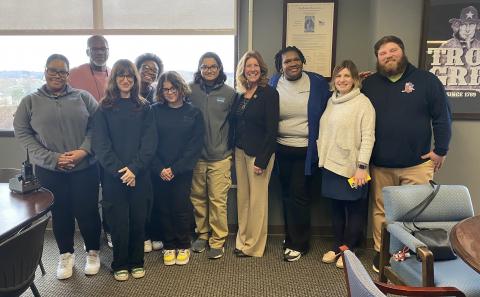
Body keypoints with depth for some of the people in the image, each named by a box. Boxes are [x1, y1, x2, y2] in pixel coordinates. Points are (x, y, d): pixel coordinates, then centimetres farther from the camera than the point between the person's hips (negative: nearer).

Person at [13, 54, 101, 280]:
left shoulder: (83, 97, 2)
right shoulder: (30, 102, 3)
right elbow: (22, 133, -2)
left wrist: (83, 151, -16)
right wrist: (52, 158, -12)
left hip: (85, 168, -1)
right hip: (49, 171, 1)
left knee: (87, 211, 5)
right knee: (60, 213, 13)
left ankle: (93, 251, 28)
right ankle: (66, 254, 33)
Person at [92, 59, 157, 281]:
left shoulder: (144, 108, 6)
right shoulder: (104, 109, 3)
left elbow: (149, 142, -2)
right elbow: (100, 144, -5)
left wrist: (134, 168, -14)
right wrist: (119, 170, -15)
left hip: (140, 175, 1)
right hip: (113, 176, -1)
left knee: (139, 219, 6)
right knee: (119, 221, 3)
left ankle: (136, 262, 25)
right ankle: (120, 265, 22)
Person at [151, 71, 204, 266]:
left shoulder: (193, 113, 1)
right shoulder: (155, 111, 2)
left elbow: (195, 145, -5)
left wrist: (175, 168, -11)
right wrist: (159, 168, -12)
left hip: (183, 171, -1)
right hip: (159, 171, 1)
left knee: (181, 207, 1)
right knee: (163, 208, 7)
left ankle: (183, 246, 20)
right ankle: (169, 246, 24)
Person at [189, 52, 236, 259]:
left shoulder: (229, 93, 0)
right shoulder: (191, 90, 0)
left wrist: (230, 148, 6)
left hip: (220, 157, -1)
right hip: (195, 155, 2)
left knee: (217, 200, 0)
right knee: (198, 198, 12)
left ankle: (218, 241, 14)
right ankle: (202, 234, 30)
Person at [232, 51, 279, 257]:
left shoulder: (269, 93, -8)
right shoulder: (240, 94, 9)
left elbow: (272, 129, -12)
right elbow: (235, 124, 12)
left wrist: (262, 160, -16)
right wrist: (233, 150, 4)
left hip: (259, 152, -6)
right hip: (240, 151, 6)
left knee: (257, 199, 2)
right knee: (242, 197, 11)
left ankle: (254, 245, 15)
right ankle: (243, 240, 24)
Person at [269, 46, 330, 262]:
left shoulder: (317, 83, -5)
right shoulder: (274, 84, 1)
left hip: (305, 150, -3)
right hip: (282, 149, 3)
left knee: (299, 195, 0)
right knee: (287, 194, 14)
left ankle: (298, 244, 16)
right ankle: (291, 235, 32)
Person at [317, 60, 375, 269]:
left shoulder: (363, 103, -9)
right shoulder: (331, 101, 11)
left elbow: (368, 137, -13)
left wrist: (362, 166, -18)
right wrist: (322, 157, 10)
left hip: (352, 167, -6)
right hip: (331, 165, 6)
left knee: (355, 209, 6)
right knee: (336, 207, 14)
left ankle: (348, 249, 20)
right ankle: (337, 246, 27)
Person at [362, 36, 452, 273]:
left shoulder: (426, 80, 0)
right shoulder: (369, 84, 6)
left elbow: (442, 117, 0)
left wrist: (440, 150, -4)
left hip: (417, 164, -2)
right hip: (380, 165, 2)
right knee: (381, 211, 10)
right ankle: (381, 252, 24)